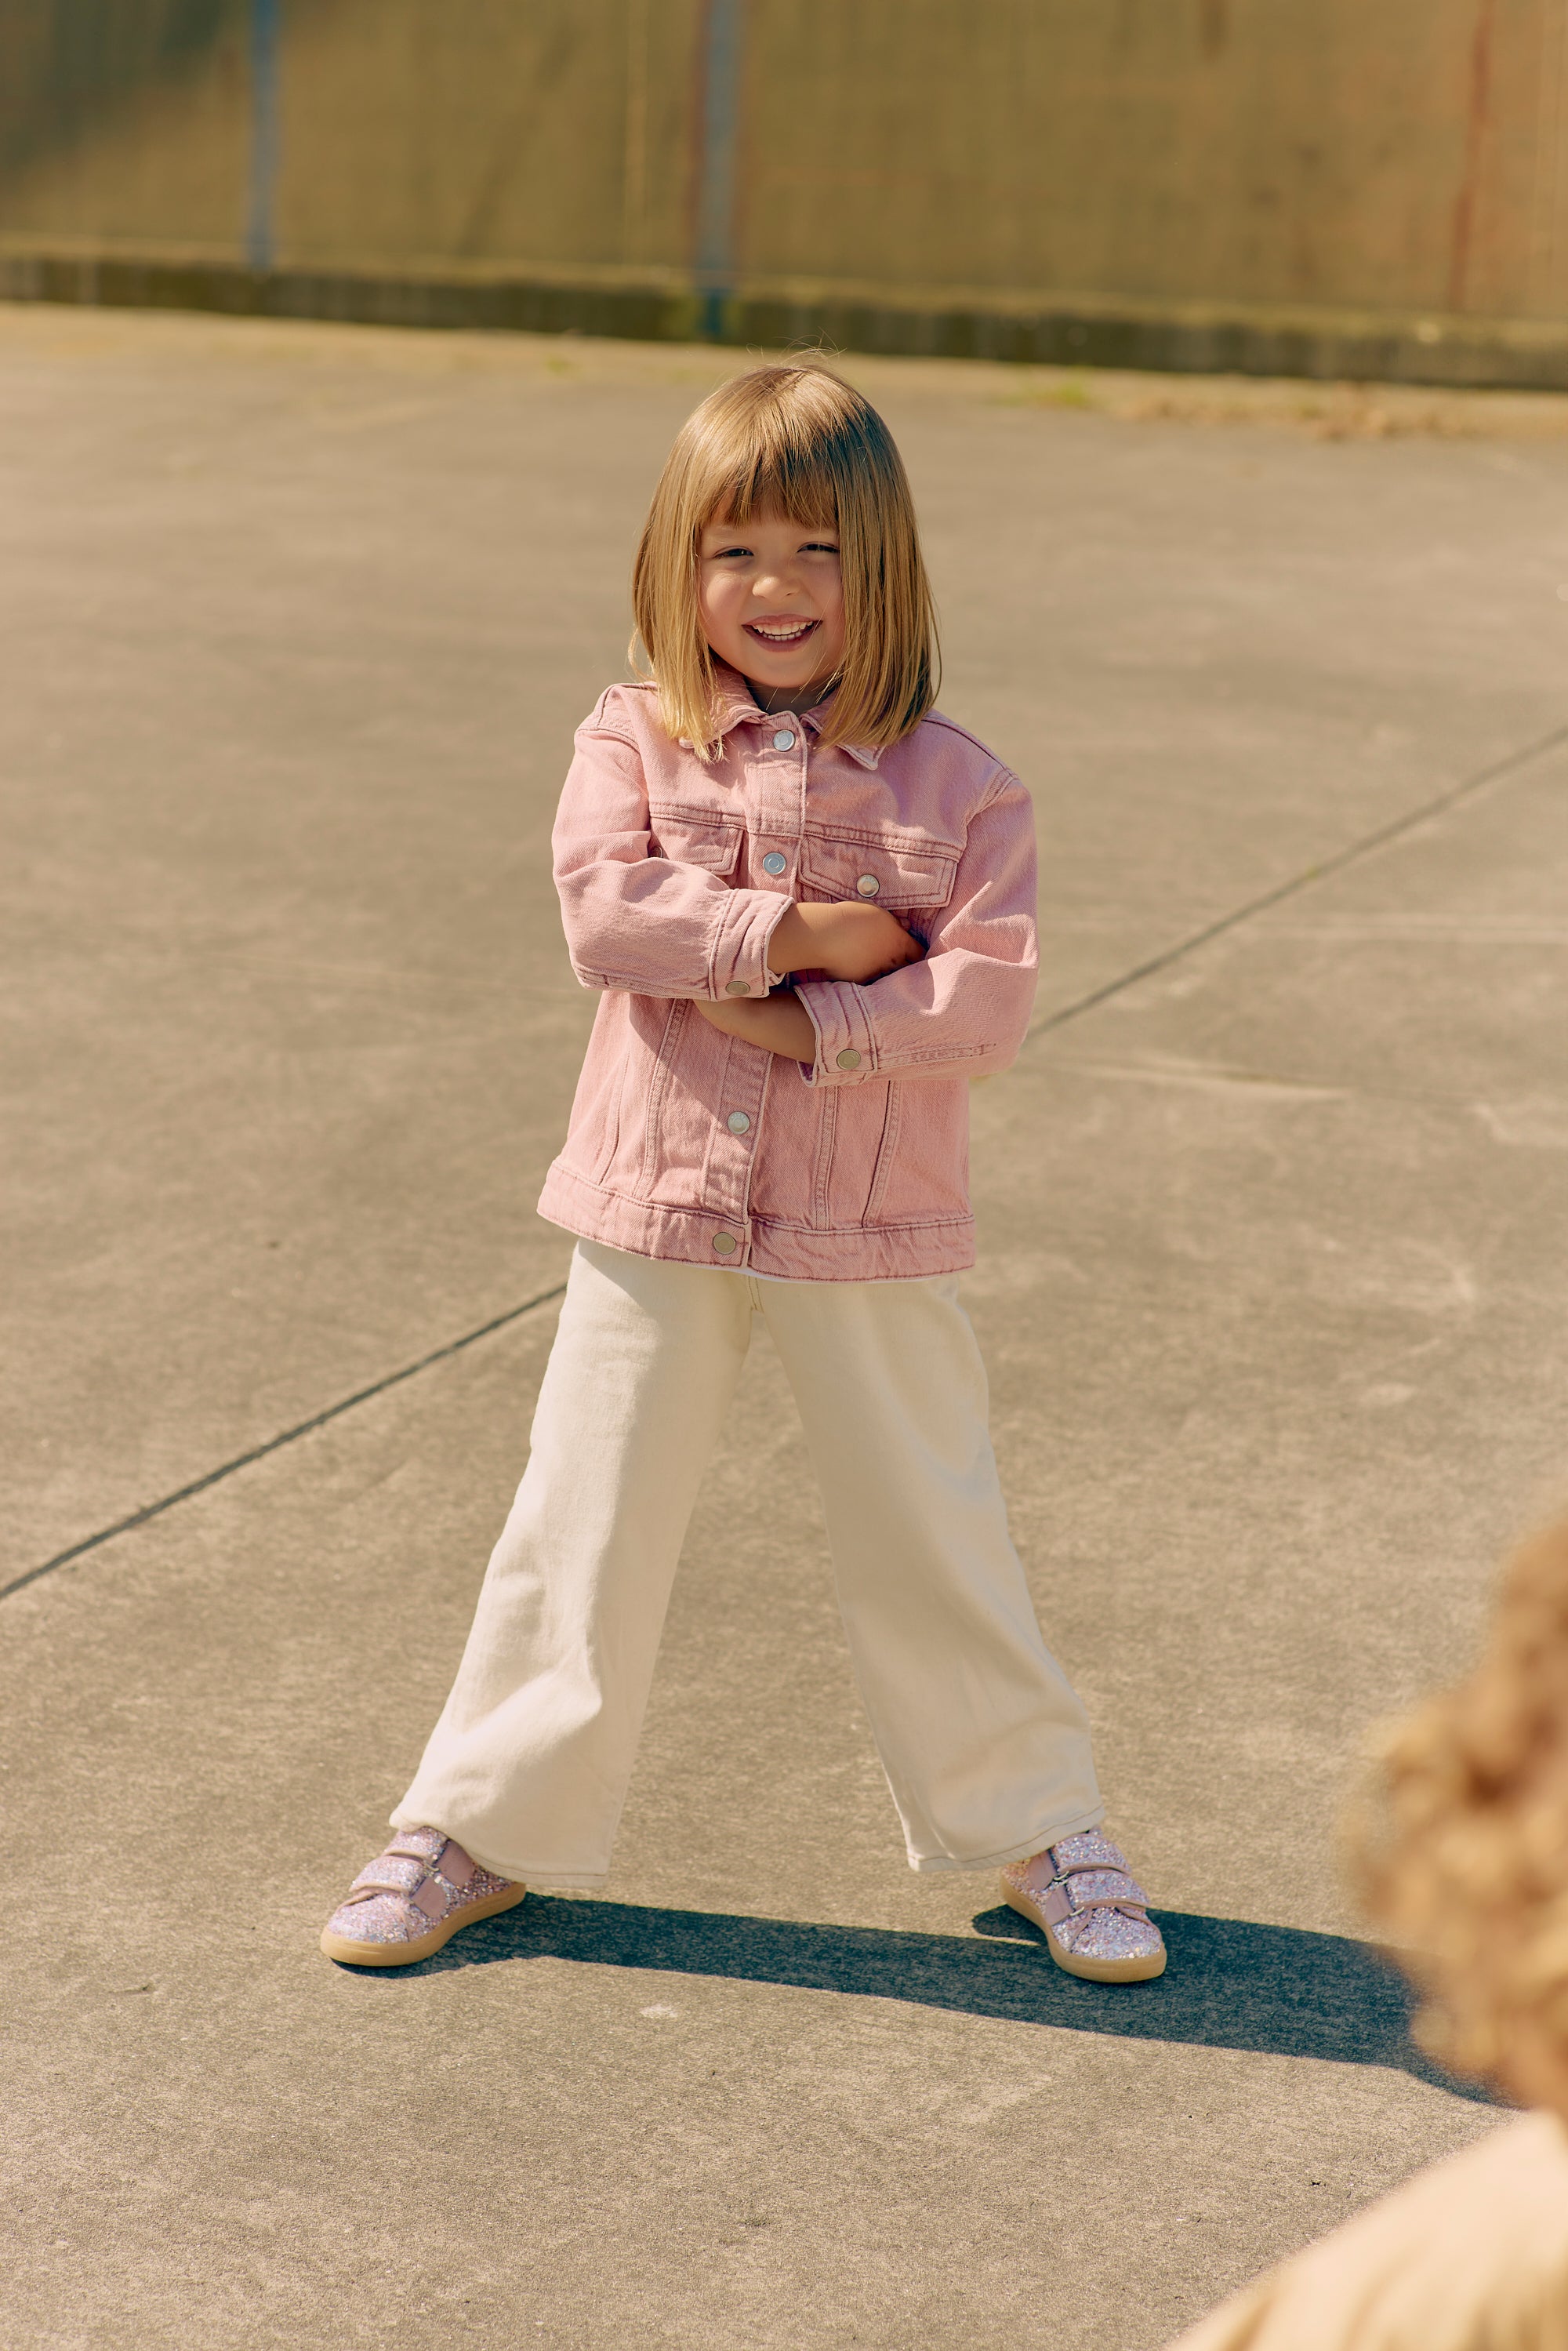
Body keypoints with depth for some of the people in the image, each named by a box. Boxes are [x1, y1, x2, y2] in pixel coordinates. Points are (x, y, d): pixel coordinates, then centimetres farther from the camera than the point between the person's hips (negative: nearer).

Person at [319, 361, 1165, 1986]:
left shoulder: (952, 781, -2)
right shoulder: (632, 741, 0)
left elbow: (985, 998, -12)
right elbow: (605, 911, -17)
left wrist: (802, 1025, -20)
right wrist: (812, 930, -18)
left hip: (871, 1233, 0)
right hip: (659, 1202, 1)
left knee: (932, 1540, 11)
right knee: (582, 1529, 8)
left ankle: (1034, 1824, 28)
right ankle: (481, 1823, 25)